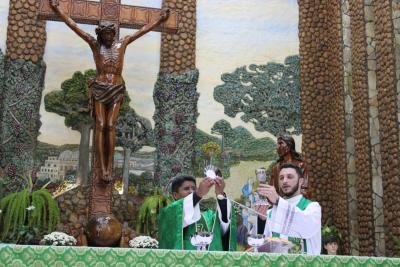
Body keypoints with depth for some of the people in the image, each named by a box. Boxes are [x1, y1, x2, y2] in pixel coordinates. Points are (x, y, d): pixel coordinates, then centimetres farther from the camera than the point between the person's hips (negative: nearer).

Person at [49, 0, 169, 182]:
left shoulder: (122, 44, 7)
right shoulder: (95, 44, 2)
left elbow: (143, 30, 13)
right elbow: (74, 26, 0)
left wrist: (160, 20, 16)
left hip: (117, 89, 1)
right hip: (99, 88, -1)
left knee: (110, 126, -4)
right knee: (100, 126, -7)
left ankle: (110, 165, -3)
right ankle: (103, 168, -8)